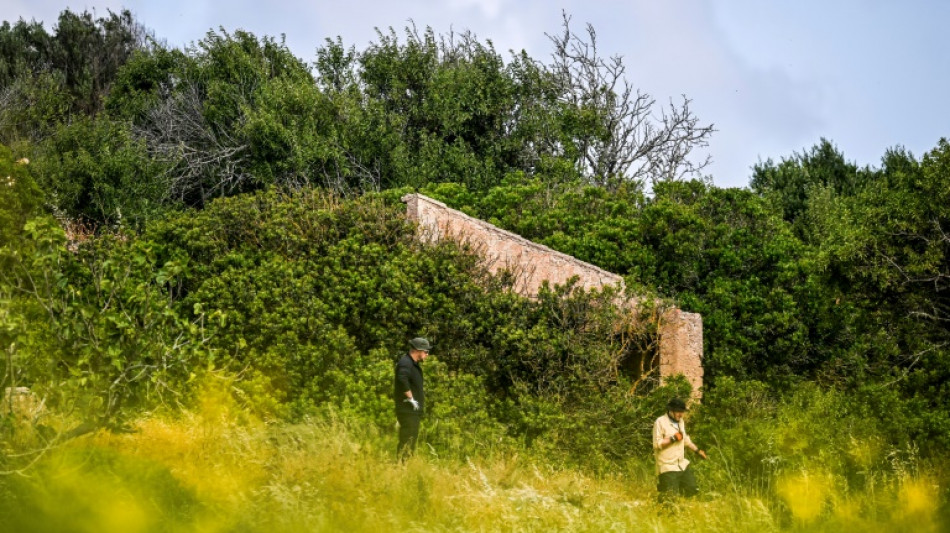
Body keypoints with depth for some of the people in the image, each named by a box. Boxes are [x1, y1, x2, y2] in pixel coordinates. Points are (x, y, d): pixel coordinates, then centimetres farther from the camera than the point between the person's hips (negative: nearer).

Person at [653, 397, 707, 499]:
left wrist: (697, 450, 26)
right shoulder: (660, 422, -12)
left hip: (682, 464, 8)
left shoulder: (681, 422, 12)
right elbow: (657, 444, -18)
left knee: (691, 489, 10)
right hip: (668, 466, -8)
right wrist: (673, 439, -20)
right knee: (671, 495, -8)